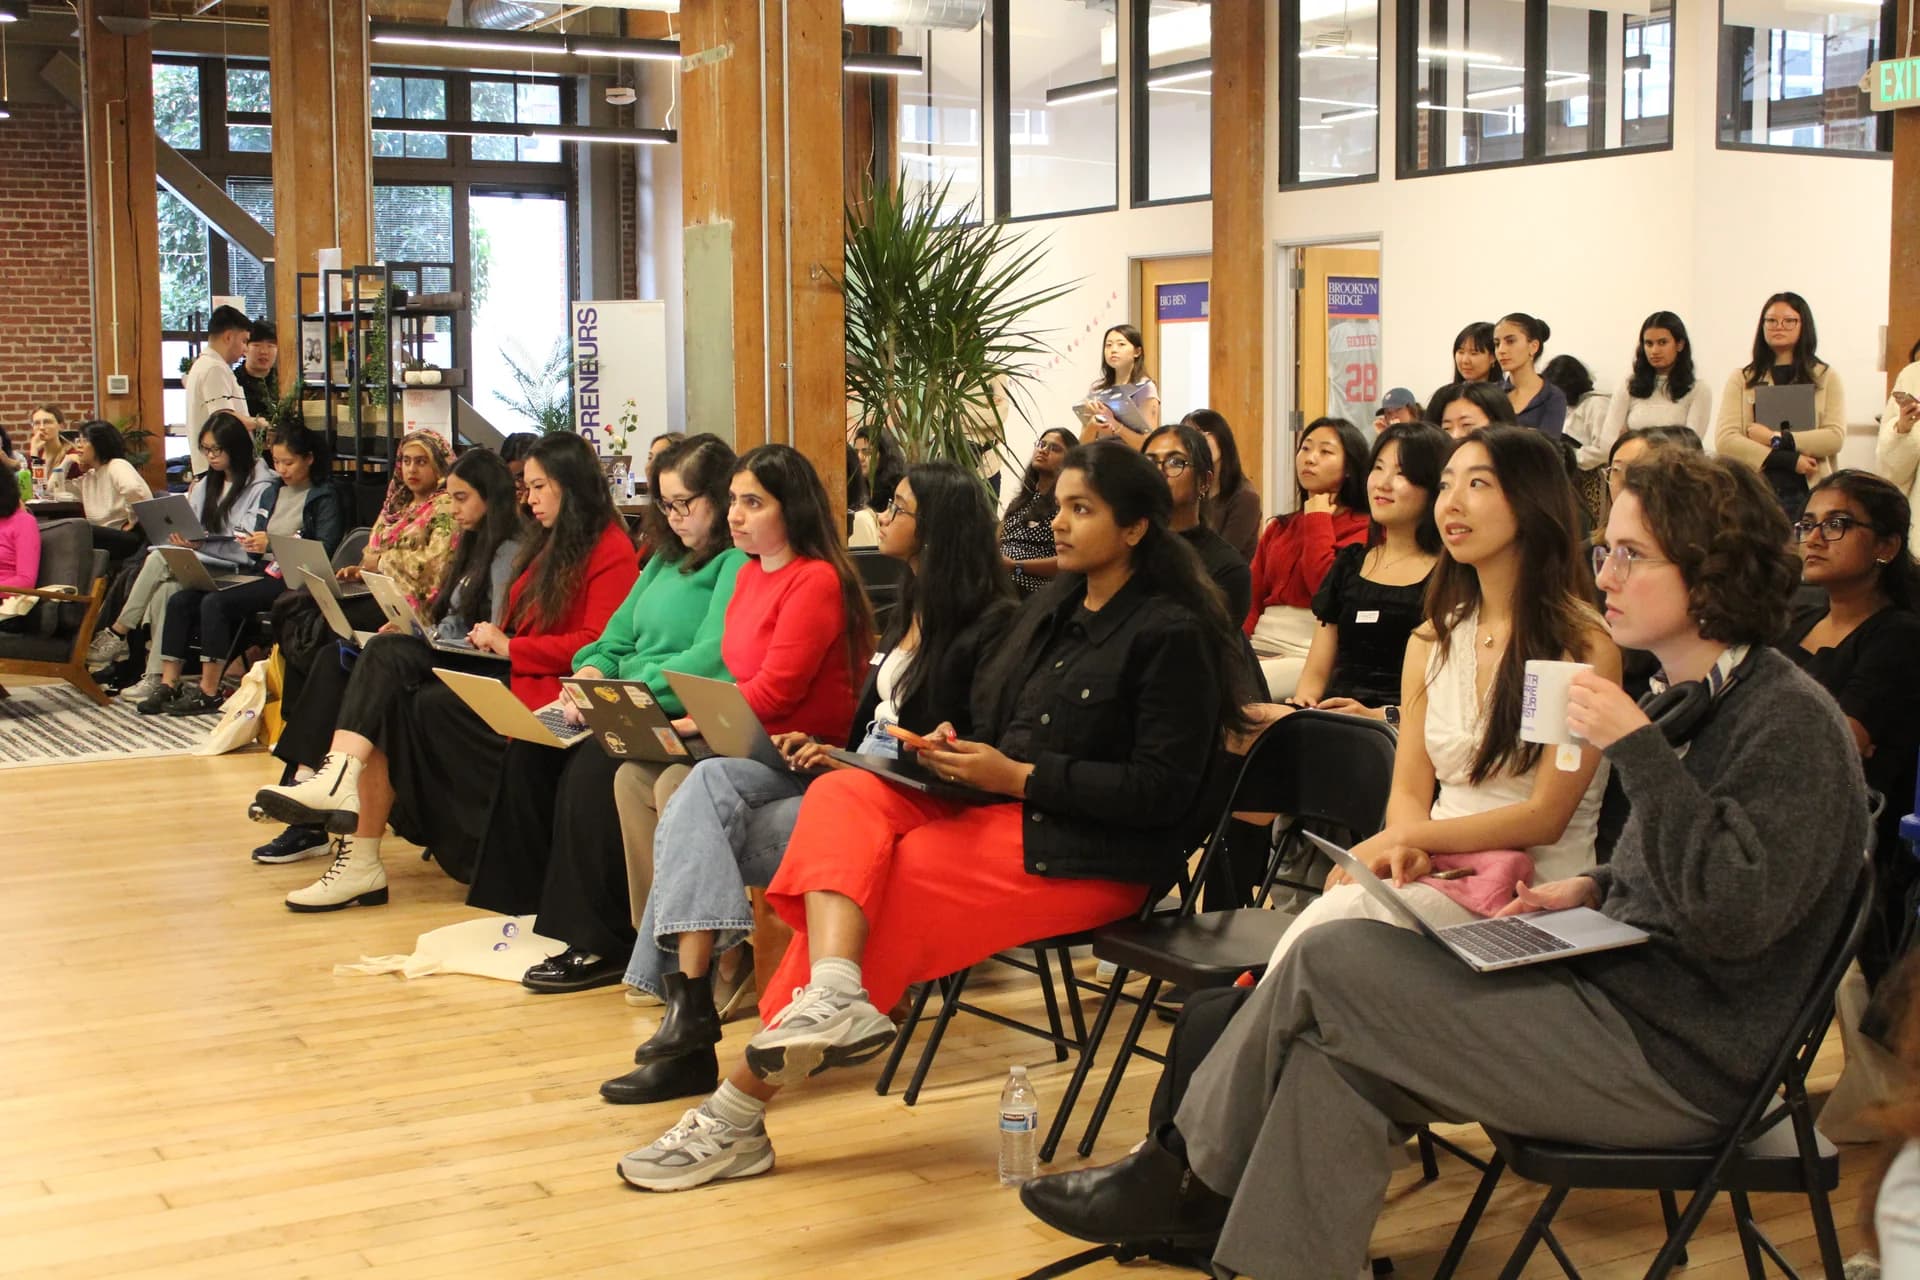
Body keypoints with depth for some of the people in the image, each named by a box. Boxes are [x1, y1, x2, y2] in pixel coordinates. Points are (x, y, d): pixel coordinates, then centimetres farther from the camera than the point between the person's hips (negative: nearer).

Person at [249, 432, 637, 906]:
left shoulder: (610, 551, -4)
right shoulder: (548, 543, 25)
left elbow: (597, 644, -14)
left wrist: (511, 647, -12)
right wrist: (494, 637, 1)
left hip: (550, 688, -8)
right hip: (512, 672, 8)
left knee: (426, 706, -25)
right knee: (388, 654, -15)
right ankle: (339, 775, -33)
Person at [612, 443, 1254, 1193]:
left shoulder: (1172, 634, -9)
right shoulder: (1054, 609, 16)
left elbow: (1163, 790, -15)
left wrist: (1017, 775, -16)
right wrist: (959, 749, -1)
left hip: (1092, 856, -8)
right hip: (1004, 813, 8)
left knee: (883, 883, -21)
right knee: (841, 796, -17)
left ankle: (740, 1109, -18)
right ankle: (832, 993, -43)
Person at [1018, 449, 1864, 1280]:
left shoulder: (1790, 723, -14)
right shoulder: (1693, 703, 14)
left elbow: (1732, 914, -26)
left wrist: (1637, 749, -24)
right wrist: (1597, 886, 6)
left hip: (1676, 1058, -9)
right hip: (1621, 996, 9)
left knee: (1328, 962, -12)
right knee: (1337, 1051, -8)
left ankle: (1184, 1177, 7)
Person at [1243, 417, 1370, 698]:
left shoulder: (1362, 529, 3)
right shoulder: (1278, 528, 23)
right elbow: (1252, 598, 14)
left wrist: (1317, 520, 1)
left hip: (1310, 655, -5)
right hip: (1259, 646, 5)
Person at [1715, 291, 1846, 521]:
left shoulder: (1826, 377, 11)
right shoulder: (1741, 379, 10)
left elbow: (1835, 437, -2)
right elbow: (1724, 440, -3)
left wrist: (1775, 439, -9)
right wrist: (1789, 460, -10)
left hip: (1809, 495, 0)